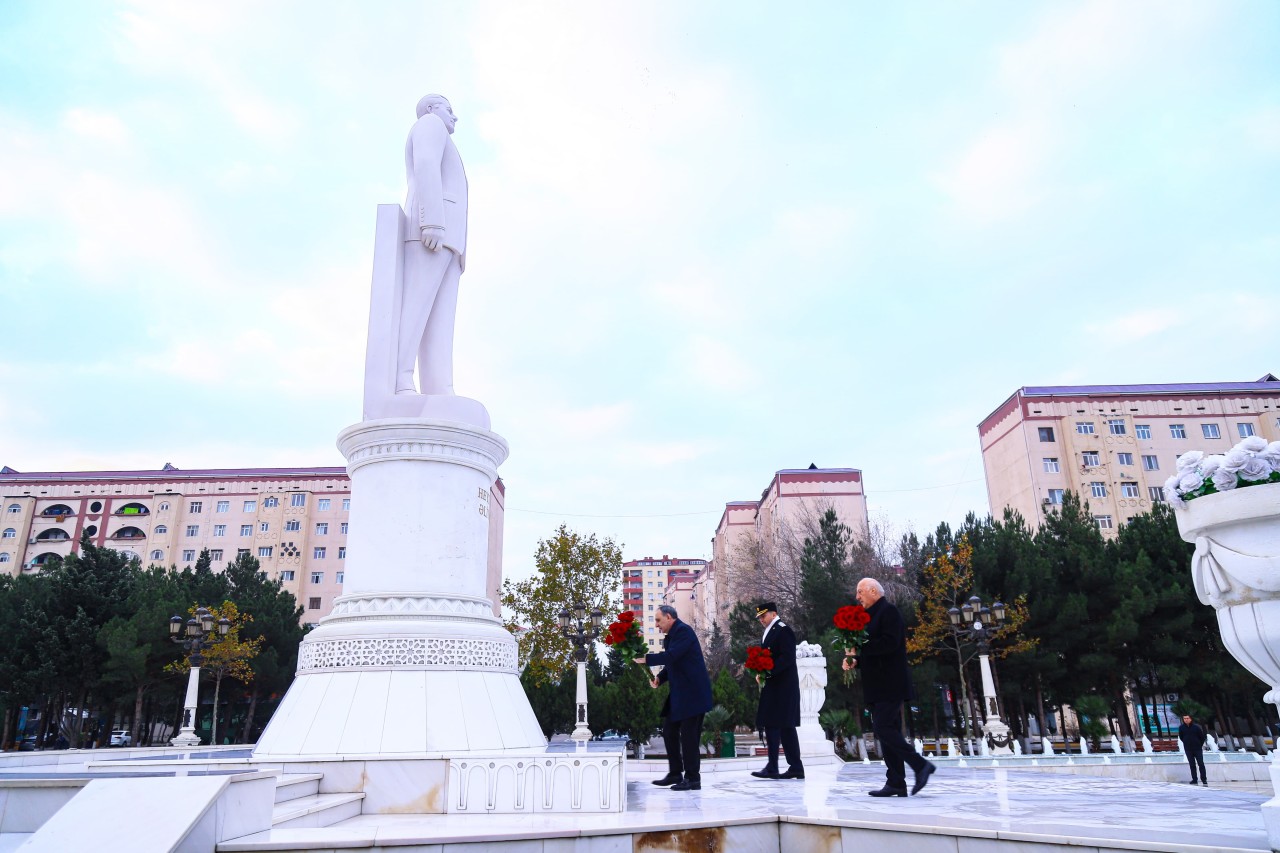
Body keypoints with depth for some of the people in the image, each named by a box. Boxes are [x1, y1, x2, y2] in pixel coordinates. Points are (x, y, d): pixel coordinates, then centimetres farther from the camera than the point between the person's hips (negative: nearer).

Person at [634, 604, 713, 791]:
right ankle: (675, 774, 23)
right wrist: (659, 678, 3)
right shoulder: (671, 635, 15)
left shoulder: (683, 631, -15)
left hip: (692, 693, -10)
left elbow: (671, 656, -26)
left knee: (689, 735, -5)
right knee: (669, 731, 13)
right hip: (679, 693, 10)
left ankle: (693, 779, 4)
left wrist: (646, 659, -19)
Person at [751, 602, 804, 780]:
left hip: (781, 687, -9)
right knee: (786, 727, 10)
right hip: (773, 687, 9)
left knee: (773, 725, -10)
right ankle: (796, 767, 13)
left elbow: (787, 657, -19)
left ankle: (772, 768, -8)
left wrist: (767, 672, -23)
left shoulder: (783, 630, -11)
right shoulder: (769, 631, 18)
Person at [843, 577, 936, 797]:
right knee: (886, 730, 7)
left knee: (883, 728, -16)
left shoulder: (889, 611, -9)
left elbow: (890, 643, -22)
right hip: (878, 686, 10)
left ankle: (920, 765, -8)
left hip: (890, 685, -9)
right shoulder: (873, 616, 19)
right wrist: (855, 661, 6)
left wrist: (859, 649, -17)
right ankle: (895, 783, 9)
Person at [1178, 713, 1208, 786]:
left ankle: (1204, 779, 4)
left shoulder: (1196, 727, -10)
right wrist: (1187, 743, 9)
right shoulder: (1181, 728, -2)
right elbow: (1181, 737, 12)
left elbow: (1202, 737, 0)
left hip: (1198, 749, -2)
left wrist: (1200, 745, 5)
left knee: (1201, 764, -1)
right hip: (1188, 750, 2)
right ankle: (1194, 779, 13)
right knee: (1192, 765, 8)